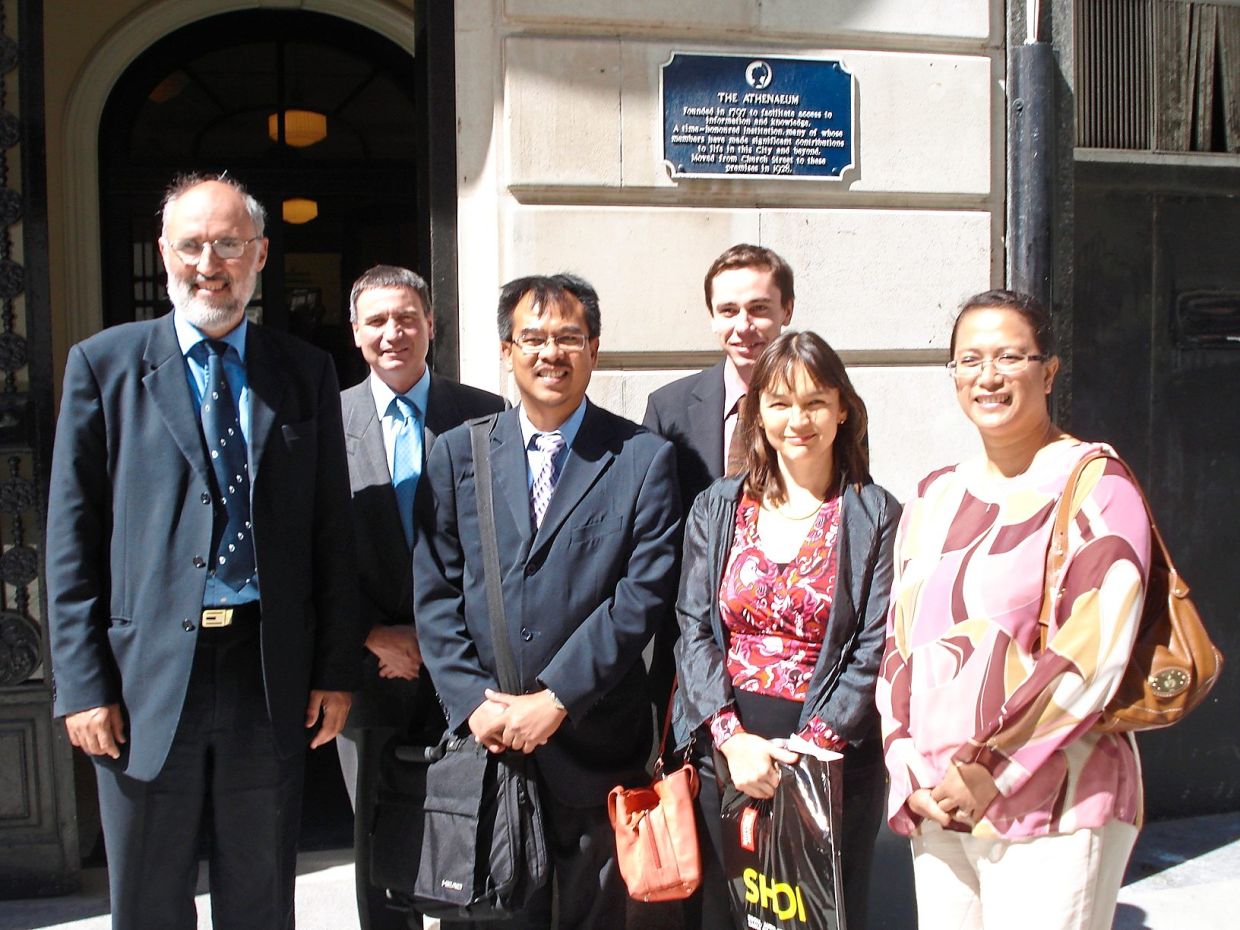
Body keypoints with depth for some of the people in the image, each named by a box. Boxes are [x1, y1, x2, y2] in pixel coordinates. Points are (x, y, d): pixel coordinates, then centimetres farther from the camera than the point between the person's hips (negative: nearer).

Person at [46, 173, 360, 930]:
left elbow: (333, 532, 6)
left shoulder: (307, 374, 6)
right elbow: (73, 537, -1)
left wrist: (336, 670, 2)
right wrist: (82, 684, -6)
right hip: (147, 675, -1)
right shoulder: (104, 365, 2)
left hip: (271, 673, 1)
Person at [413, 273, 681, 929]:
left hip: (595, 744, -1)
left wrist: (557, 698, -15)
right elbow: (434, 592, 3)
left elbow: (644, 593, -9)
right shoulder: (458, 454, 6)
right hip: (483, 735, 2)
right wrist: (473, 702, -8)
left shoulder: (644, 458, -1)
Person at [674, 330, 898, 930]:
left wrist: (813, 745, -16)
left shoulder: (877, 518, -4)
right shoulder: (716, 508, 4)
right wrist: (731, 736, -13)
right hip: (727, 747, 2)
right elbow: (693, 628, -1)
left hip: (834, 757, -2)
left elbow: (874, 651, -8)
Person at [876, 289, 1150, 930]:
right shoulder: (936, 497, 12)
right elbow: (900, 644, 11)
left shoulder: (1095, 486, -4)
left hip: (1050, 810, -5)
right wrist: (908, 775, 0)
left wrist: (993, 772, -14)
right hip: (935, 807, 5)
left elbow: (1093, 651, -13)